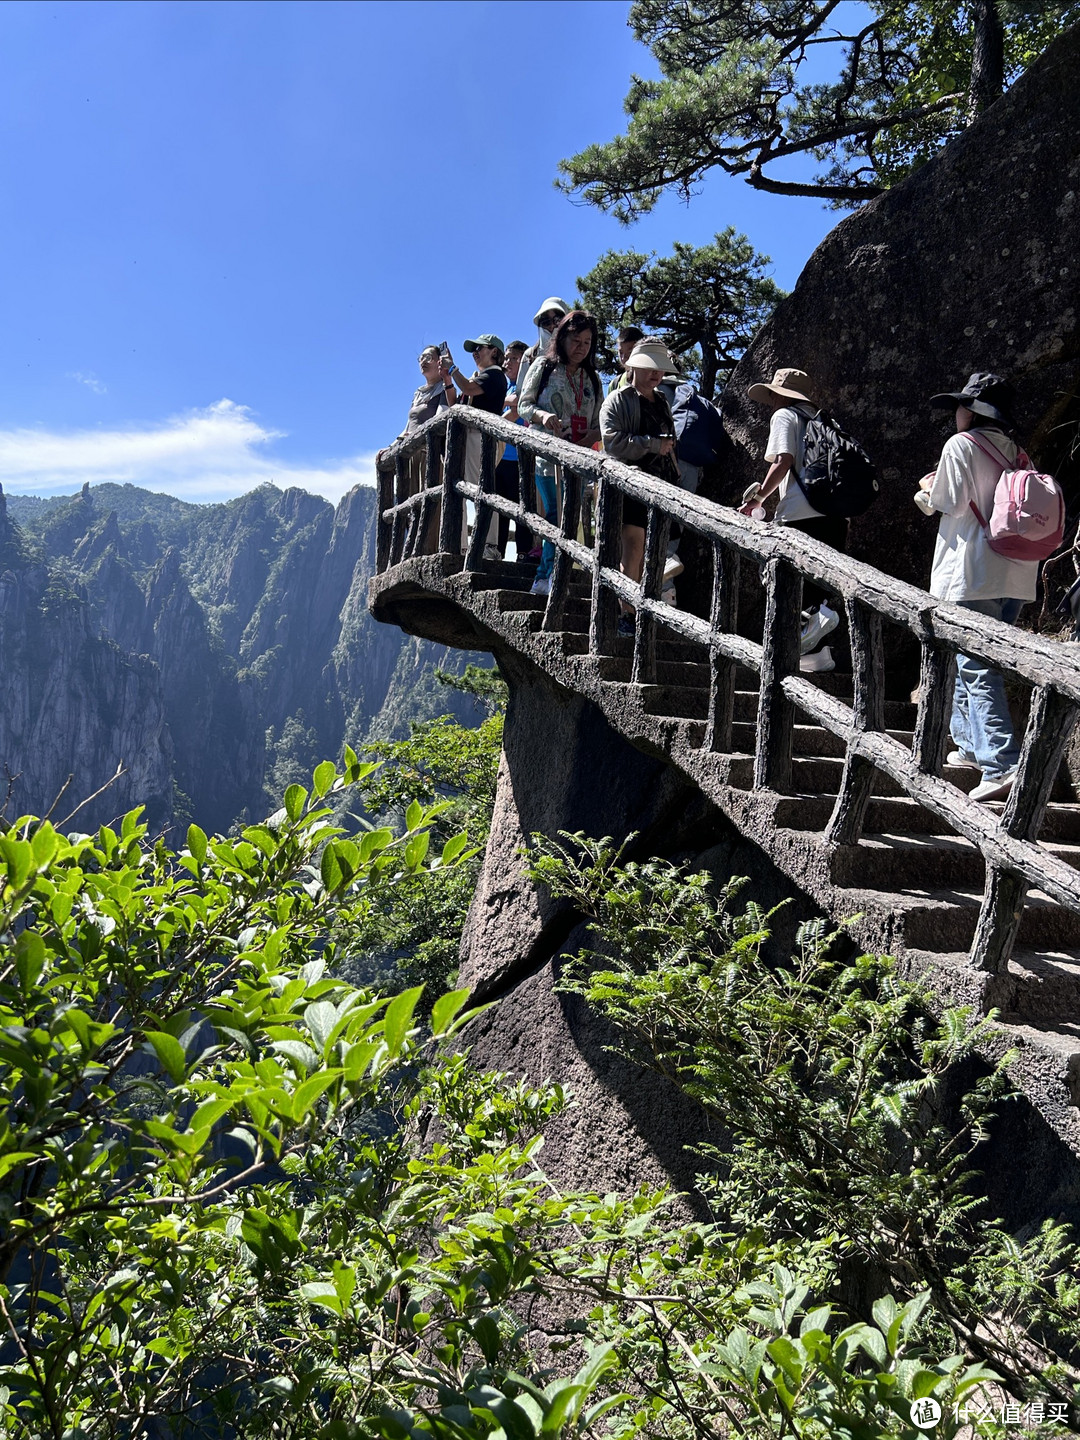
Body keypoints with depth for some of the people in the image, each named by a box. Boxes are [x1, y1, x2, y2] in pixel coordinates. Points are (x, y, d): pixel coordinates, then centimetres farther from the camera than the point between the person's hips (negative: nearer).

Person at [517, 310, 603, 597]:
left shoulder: (592, 379, 17)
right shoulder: (543, 367, 7)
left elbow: (597, 423, 13)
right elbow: (523, 405, 1)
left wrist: (585, 441, -9)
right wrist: (542, 415, -21)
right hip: (546, 454, -4)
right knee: (557, 518, -13)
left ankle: (544, 579, 6)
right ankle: (552, 578, -10)